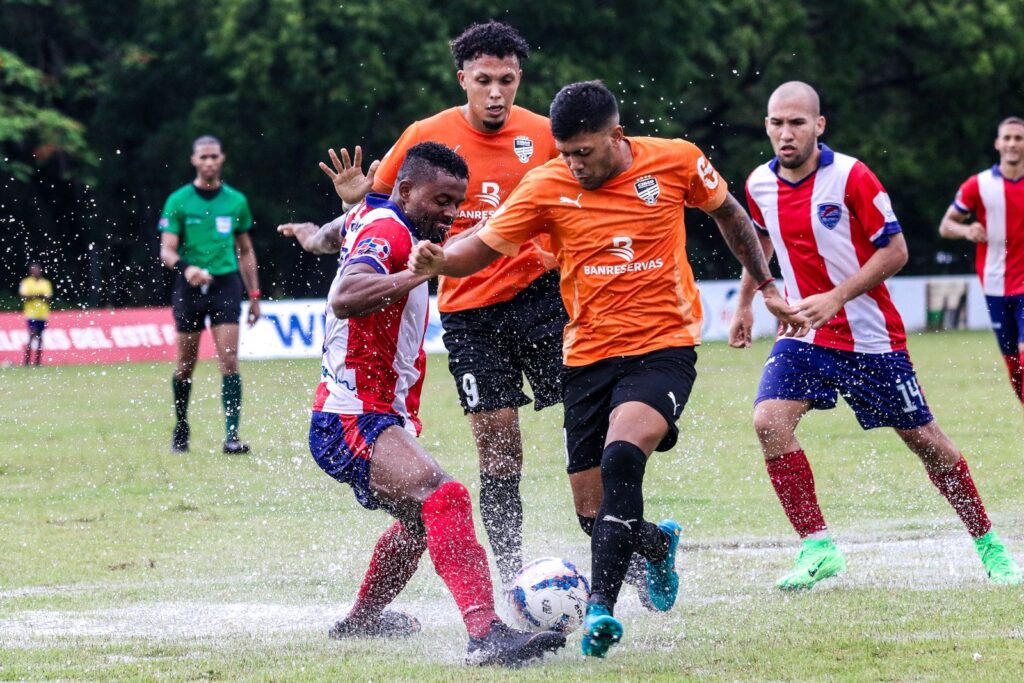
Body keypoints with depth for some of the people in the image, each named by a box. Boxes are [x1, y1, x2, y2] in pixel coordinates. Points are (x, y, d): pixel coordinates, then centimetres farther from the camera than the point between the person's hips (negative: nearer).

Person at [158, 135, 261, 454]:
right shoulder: (178, 201, 0)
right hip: (190, 286, -1)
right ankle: (181, 428, 25)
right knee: (186, 364, 5)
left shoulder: (236, 201, 8)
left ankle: (232, 435, -14)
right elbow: (167, 250, -5)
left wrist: (254, 295, 13)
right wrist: (186, 267, -27)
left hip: (226, 284, 1)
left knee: (229, 361, -10)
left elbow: (245, 251, 16)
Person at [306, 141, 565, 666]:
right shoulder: (387, 230, -17)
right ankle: (486, 633, -50)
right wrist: (420, 273, -48)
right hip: (352, 420, -11)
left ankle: (361, 619, 54)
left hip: (384, 417, 11)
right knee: (444, 498, -33)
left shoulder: (375, 221, 15)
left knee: (420, 517, 33)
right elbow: (344, 299, -38)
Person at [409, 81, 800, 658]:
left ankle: (602, 605, -29)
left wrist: (767, 286, 17)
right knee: (594, 515, 4)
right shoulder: (547, 187, -5)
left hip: (663, 348, -3)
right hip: (589, 356, 3)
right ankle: (658, 545, 40)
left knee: (621, 455, -30)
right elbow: (483, 247, -4)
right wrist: (438, 261, -25)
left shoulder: (675, 161, -5)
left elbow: (727, 211, 13)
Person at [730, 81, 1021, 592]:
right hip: (803, 337, 4)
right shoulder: (760, 185, -2)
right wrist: (745, 303, 20)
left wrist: (837, 297, -23)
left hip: (869, 335, -4)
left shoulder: (851, 177, -17)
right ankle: (817, 547, -13)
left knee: (923, 439, 4)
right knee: (768, 421, -20)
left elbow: (895, 251, -14)